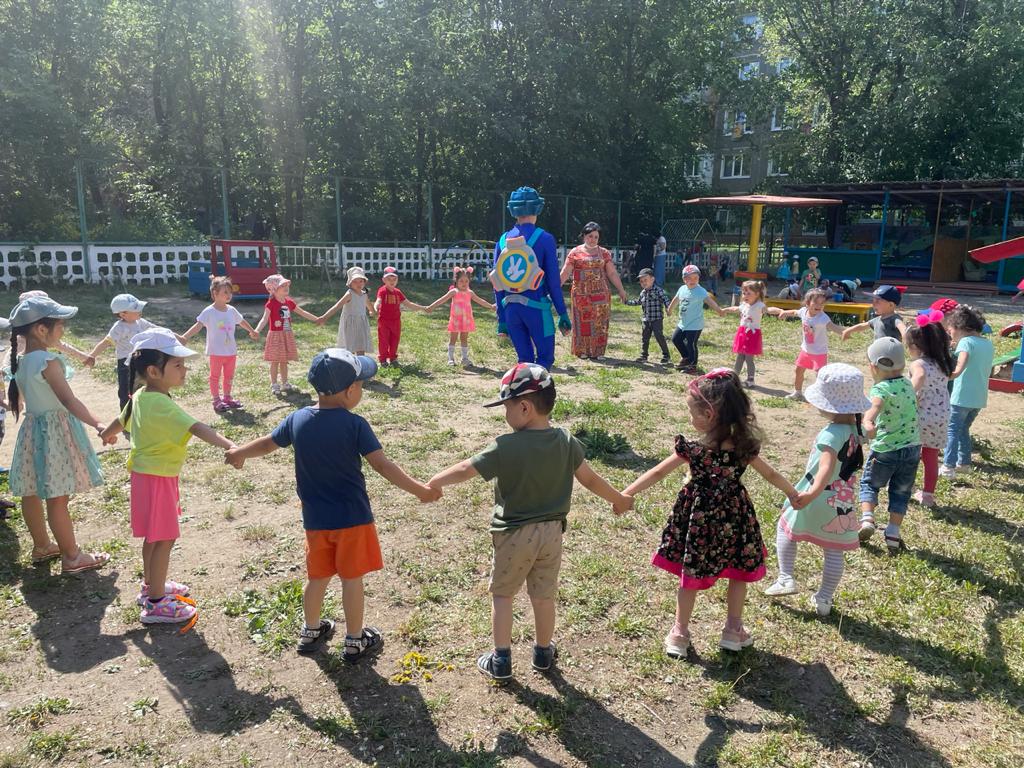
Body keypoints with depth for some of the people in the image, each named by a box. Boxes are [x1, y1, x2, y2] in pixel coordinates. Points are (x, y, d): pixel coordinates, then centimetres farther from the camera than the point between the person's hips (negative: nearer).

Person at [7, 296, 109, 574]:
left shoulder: (20, 361, 7)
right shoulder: (48, 361, -20)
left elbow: (17, 399, 15)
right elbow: (69, 400, -27)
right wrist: (98, 425, -29)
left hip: (32, 429, 9)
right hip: (55, 431, -9)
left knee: (32, 493, 18)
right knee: (58, 498, -1)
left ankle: (41, 546, 34)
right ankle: (72, 556, 9)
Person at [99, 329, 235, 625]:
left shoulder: (141, 396, 3)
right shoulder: (162, 405, -27)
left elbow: (122, 419, 23)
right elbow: (197, 428, -42)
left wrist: (107, 434, 44)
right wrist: (229, 446, -53)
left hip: (147, 473, 9)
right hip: (157, 478, -9)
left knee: (155, 536, 22)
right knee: (165, 538, 1)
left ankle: (151, 585, 37)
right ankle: (156, 603, 11)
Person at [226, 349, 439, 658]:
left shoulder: (297, 419, -4)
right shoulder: (355, 424, -18)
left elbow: (267, 444, 12)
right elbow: (383, 466, -21)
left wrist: (237, 453, 31)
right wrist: (419, 489, -15)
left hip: (315, 518, 4)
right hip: (352, 517, -4)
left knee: (317, 577, 21)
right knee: (352, 578, 10)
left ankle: (311, 632, 38)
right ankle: (354, 641, 23)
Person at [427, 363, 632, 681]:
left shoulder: (505, 447, -21)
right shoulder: (566, 441, -8)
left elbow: (465, 469, -13)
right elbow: (590, 479, 2)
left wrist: (433, 482, 3)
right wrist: (618, 499, 19)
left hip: (514, 534, -4)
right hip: (552, 532, 4)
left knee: (502, 594, 15)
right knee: (544, 596, 19)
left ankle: (501, 660, 20)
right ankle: (544, 653, 35)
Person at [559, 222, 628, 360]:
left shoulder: (604, 253, 8)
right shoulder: (575, 253, 2)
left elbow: (612, 273, 8)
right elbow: (565, 273, 0)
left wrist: (621, 290, 4)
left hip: (601, 294, 2)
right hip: (581, 294, -2)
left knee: (599, 323, 2)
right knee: (582, 322, 1)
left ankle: (597, 351, 10)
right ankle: (582, 351, 10)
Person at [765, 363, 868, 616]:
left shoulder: (831, 434, -26)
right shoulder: (854, 428, -3)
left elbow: (827, 466, -42)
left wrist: (813, 492, -54)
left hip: (818, 499, -6)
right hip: (843, 501, 6)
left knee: (785, 528, 19)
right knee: (834, 550, 15)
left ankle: (786, 578, 16)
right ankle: (824, 599, 25)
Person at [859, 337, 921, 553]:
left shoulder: (881, 389, -15)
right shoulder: (908, 385, 7)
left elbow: (874, 406, -38)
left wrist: (867, 422, -57)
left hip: (885, 450, -5)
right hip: (912, 448, 5)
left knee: (869, 484, 17)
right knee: (900, 492, 16)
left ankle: (867, 519, 1)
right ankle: (893, 533, 13)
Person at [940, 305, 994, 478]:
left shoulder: (966, 342, -12)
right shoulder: (988, 344, 10)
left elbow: (960, 366, -27)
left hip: (962, 397, -7)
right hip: (980, 398, 7)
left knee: (952, 430, 0)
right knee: (963, 429, 21)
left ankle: (948, 467, -3)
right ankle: (964, 463, 25)